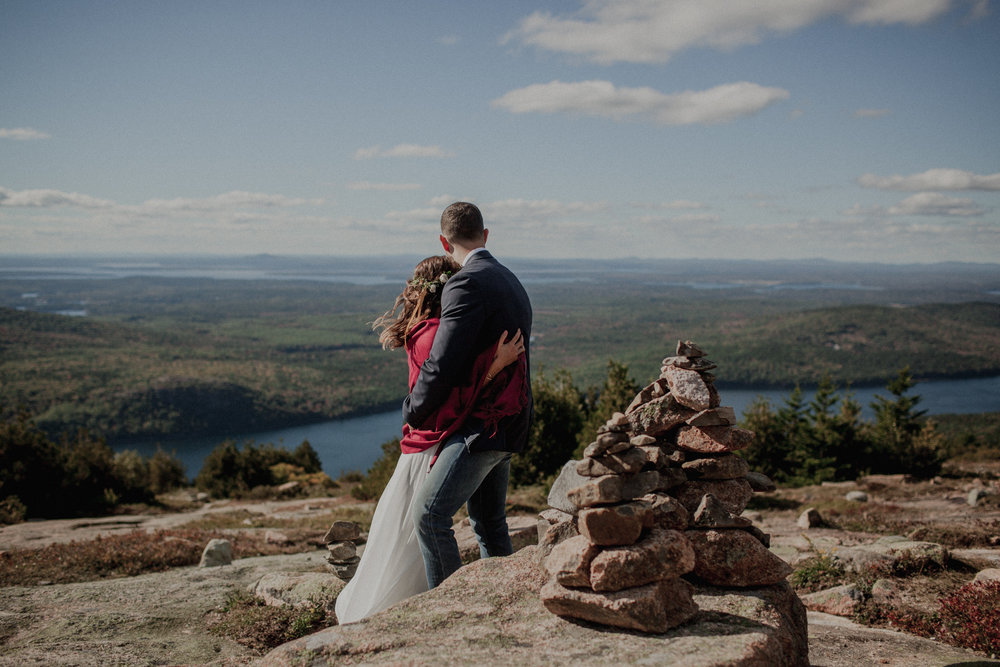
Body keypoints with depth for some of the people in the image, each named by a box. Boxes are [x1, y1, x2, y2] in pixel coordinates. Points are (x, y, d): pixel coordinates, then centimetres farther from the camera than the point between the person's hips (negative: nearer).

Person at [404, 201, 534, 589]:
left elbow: (442, 365, -20)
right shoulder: (510, 281, 16)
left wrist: (412, 412, -3)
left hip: (482, 425, -10)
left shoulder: (467, 284, -15)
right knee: (488, 521, 18)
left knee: (429, 513, -13)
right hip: (508, 423, 10)